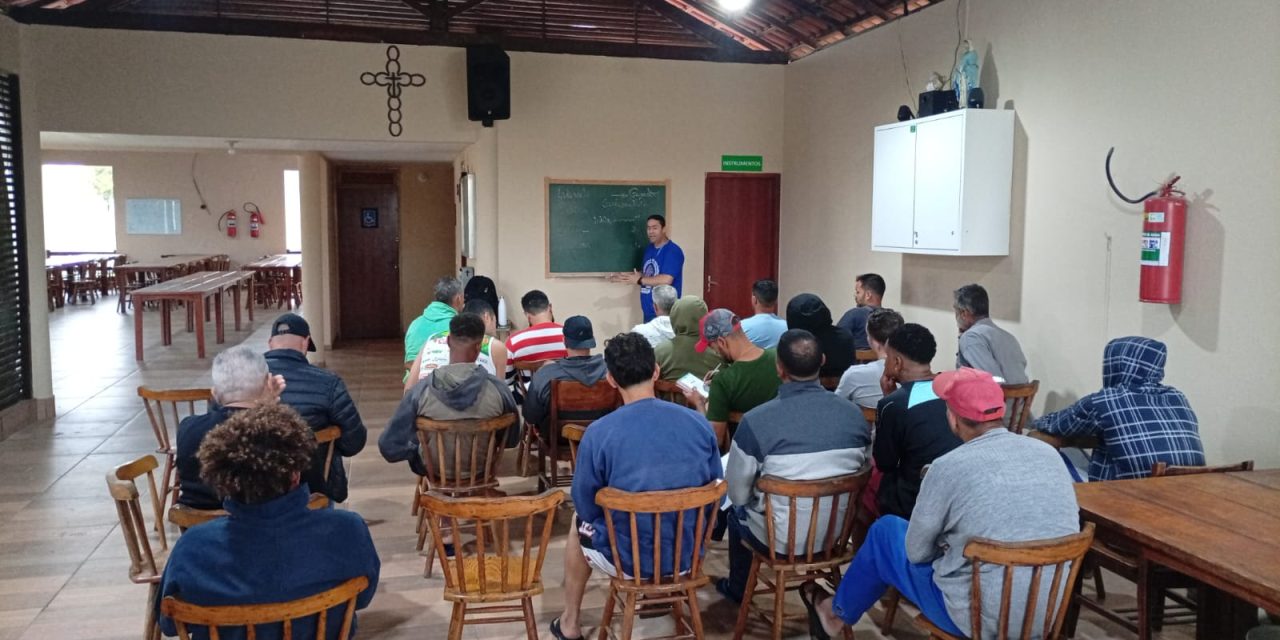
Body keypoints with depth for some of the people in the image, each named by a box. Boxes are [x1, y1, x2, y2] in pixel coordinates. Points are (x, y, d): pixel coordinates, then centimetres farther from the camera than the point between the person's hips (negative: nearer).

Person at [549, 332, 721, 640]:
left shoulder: (599, 433, -19)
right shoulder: (699, 423, -10)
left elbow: (586, 508, -6)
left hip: (629, 559, -3)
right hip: (689, 554, 3)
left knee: (579, 524, 31)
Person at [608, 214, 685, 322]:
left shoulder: (673, 251, -13)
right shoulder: (649, 249, 14)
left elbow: (666, 280, -23)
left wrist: (639, 280, -16)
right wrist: (624, 277, 5)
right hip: (648, 312, 8)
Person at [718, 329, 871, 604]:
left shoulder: (756, 421, -23)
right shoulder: (855, 415, -10)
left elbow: (738, 492, -12)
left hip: (781, 539, -4)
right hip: (838, 532, 4)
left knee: (738, 509, 28)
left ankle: (737, 589, 48)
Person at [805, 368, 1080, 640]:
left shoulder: (949, 467, -19)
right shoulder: (1049, 453, -2)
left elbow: (916, 551, -6)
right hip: (1050, 615, 6)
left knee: (885, 531, 17)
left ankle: (837, 613, 41)